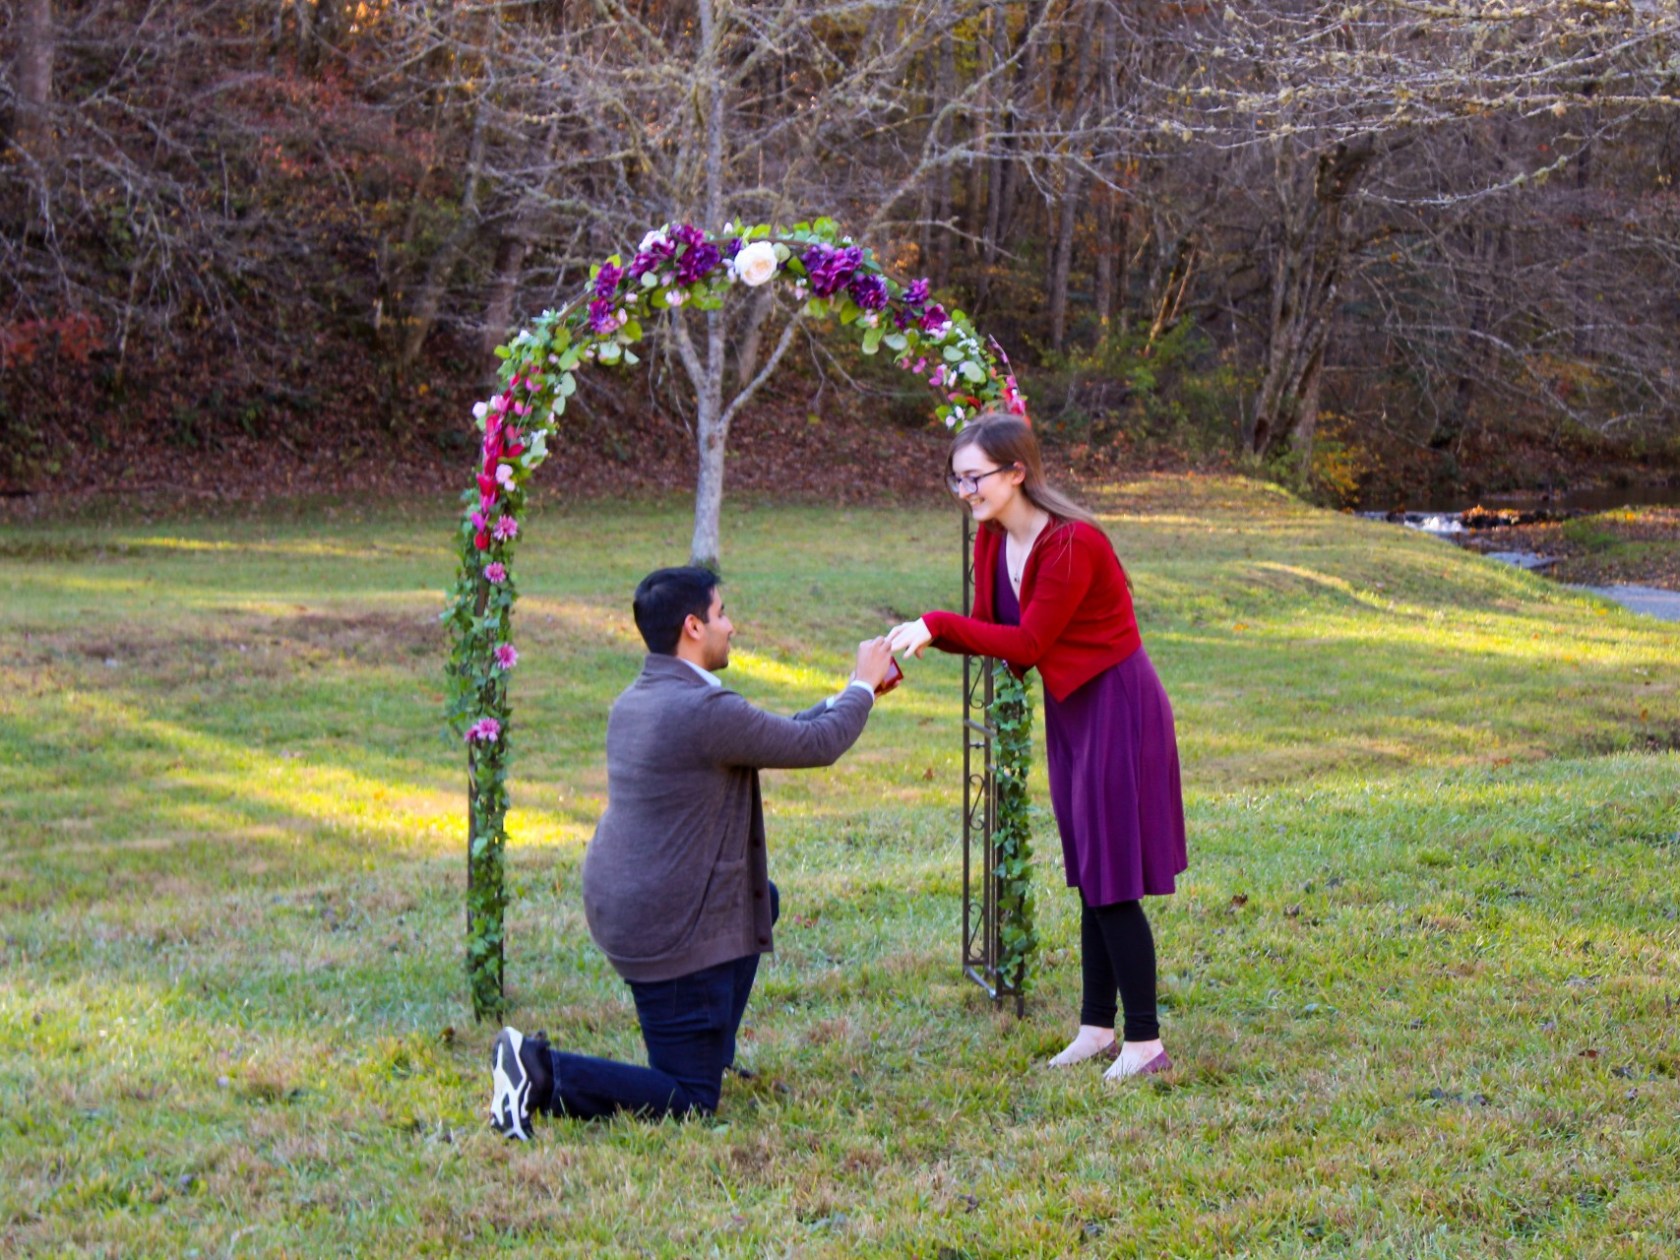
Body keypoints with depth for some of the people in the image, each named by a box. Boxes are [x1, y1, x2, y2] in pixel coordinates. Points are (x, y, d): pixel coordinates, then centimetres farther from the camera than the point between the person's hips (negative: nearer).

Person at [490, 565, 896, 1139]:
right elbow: (818, 746, -11)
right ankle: (544, 1076, -11)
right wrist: (863, 686, 7)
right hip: (670, 930, -10)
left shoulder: (634, 702, 8)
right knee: (690, 1102, 0)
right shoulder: (705, 710, -23)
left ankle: (710, 1047, 33)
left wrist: (847, 696, 23)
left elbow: (775, 736, 19)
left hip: (618, 907, 10)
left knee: (763, 899, 32)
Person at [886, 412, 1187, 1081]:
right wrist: (922, 636, -16)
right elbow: (988, 629, 3)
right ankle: (1098, 1026, 24)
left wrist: (937, 623, -26)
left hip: (1117, 708, -9)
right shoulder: (993, 541, 2)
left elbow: (1028, 642, -24)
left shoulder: (1073, 544, -25)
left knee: (1113, 880, -6)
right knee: (1090, 875, 15)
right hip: (1069, 711, 9)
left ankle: (1145, 1042, 2)